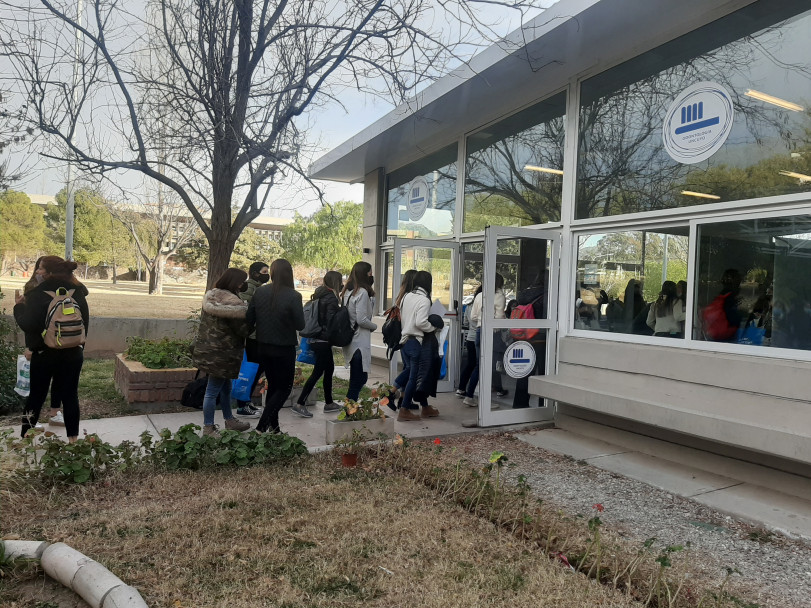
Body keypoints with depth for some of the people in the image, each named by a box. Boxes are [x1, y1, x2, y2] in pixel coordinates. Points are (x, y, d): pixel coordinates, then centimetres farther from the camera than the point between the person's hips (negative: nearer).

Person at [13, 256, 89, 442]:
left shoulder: (39, 294, -14)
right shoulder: (78, 293, 0)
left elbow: (26, 324, -16)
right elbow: (85, 323, 7)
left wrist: (19, 306, 0)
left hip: (44, 353, -3)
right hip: (73, 353, 3)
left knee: (36, 396, 10)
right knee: (70, 395, 8)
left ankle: (25, 437, 19)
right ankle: (73, 437, 12)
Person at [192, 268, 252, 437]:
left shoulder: (210, 296, 5)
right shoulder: (232, 303, -22)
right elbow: (243, 330, -19)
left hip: (206, 349, 10)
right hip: (221, 354, -10)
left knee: (225, 387, 22)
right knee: (213, 390, 1)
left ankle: (229, 420, 37)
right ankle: (208, 428, 13)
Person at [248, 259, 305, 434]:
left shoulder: (259, 292, -4)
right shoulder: (293, 296, -18)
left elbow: (249, 321, 1)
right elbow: (300, 325, -13)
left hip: (263, 347, 5)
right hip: (284, 349, -5)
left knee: (273, 385, 20)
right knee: (284, 388, 8)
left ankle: (273, 427, 25)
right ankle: (261, 427, -2)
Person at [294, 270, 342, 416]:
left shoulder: (320, 294, 11)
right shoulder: (331, 298, -15)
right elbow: (330, 322, -19)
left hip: (316, 339, 9)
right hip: (323, 341, -9)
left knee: (329, 368, 17)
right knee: (318, 372, -4)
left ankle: (329, 403, 25)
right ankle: (300, 404, -2)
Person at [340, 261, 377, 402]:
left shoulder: (347, 291, 10)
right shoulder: (362, 293, -16)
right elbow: (362, 320, -18)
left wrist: (371, 300, 6)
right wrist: (374, 326, -2)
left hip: (350, 340, 9)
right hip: (360, 341, -9)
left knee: (356, 378, 16)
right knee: (360, 378, -1)